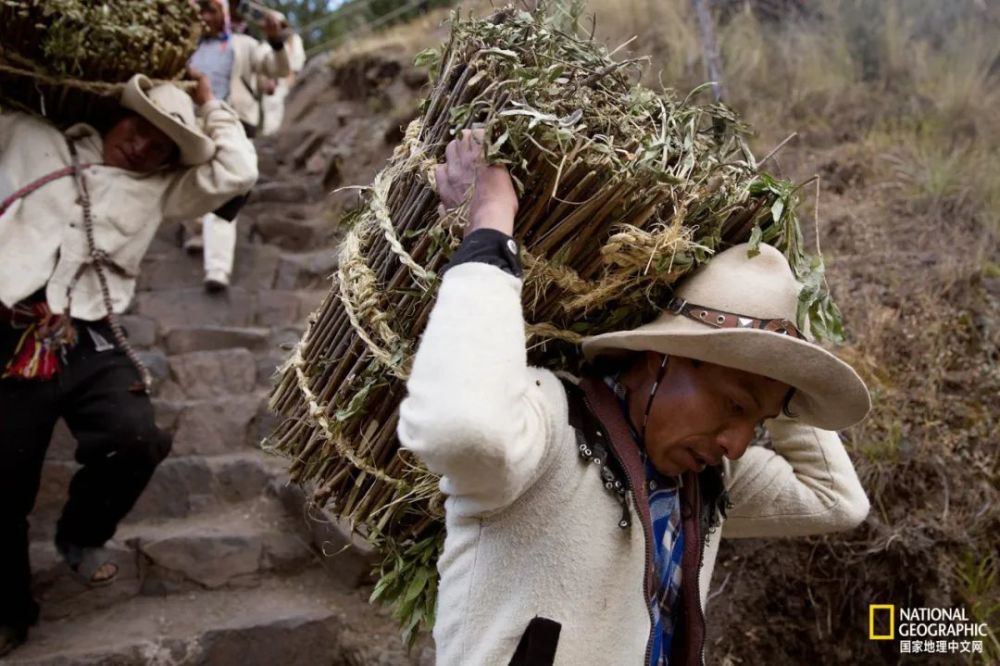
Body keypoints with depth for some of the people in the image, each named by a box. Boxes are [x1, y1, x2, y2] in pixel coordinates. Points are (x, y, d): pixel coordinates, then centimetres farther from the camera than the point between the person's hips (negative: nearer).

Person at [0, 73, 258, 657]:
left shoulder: (161, 189, 16)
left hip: (92, 341, 1)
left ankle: (82, 534, 11)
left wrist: (211, 106, 14)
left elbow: (237, 173, 5)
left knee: (136, 442, -23)